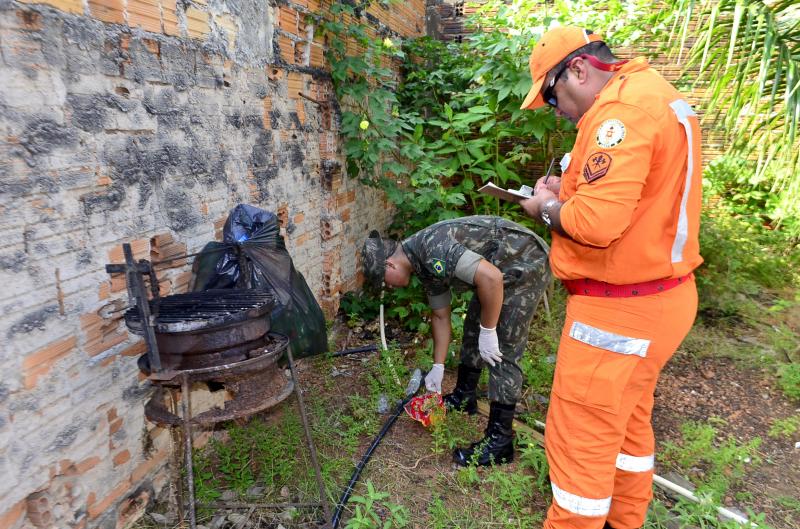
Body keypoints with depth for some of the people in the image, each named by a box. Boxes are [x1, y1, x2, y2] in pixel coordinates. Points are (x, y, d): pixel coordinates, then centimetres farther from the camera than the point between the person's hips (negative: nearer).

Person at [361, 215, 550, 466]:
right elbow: (440, 315, 15)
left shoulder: (432, 248, -25)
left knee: (502, 351, -9)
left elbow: (491, 277, -34)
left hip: (527, 263, -10)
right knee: (472, 327, 20)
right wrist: (438, 366, 18)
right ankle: (464, 396, 38)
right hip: (501, 268, 10)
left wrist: (488, 331, -22)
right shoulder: (424, 264, 6)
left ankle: (499, 441, 1)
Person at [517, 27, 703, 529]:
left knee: (579, 440, 5)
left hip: (619, 309, -11)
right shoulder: (658, 94, 13)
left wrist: (548, 208, -10)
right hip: (663, 295, 11)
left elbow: (595, 223, -30)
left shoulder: (621, 109, -20)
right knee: (629, 421, 25)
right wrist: (569, 194, 5)